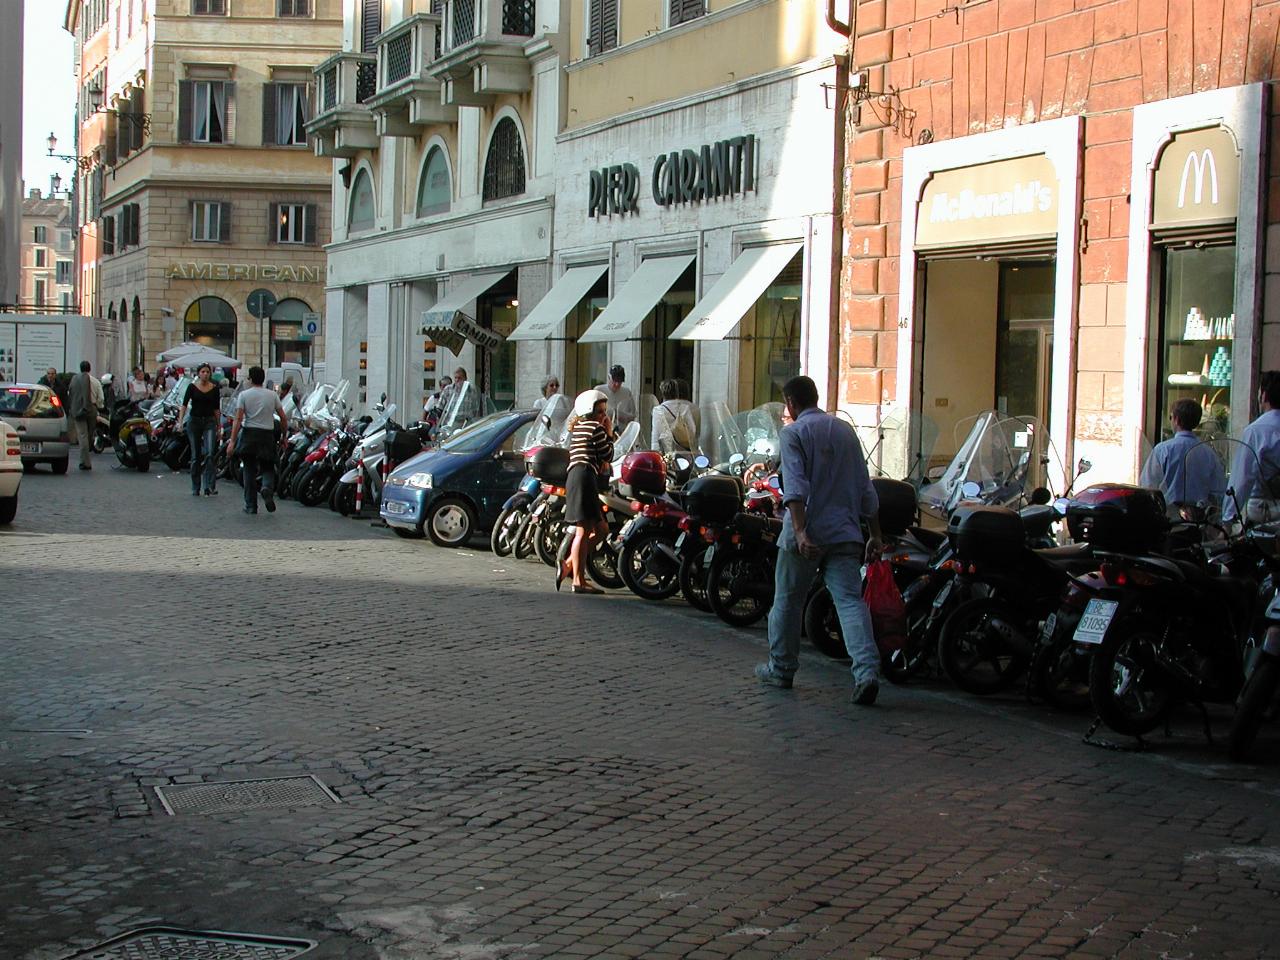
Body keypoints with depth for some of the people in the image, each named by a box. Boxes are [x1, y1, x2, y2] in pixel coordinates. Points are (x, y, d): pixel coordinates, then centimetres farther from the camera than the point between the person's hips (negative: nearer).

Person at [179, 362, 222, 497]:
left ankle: (210, 487, -18)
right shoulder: (192, 387, 0)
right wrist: (180, 421, -22)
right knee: (196, 456, 6)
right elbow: (184, 404, -8)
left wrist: (219, 428, 9)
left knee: (210, 454, -16)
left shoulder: (214, 388, 4)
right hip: (194, 421, 0)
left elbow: (217, 409, 9)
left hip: (210, 422, 0)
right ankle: (195, 488, 15)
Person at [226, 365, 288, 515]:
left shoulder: (244, 395, -2)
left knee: (249, 470, 8)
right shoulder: (272, 395, 5)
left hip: (250, 433, -1)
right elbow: (282, 417, 4)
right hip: (268, 434, 1)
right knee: (268, 468, 13)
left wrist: (232, 441, -12)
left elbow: (238, 419, -10)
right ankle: (267, 488, -20)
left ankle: (251, 506, 10)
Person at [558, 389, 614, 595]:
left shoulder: (576, 428, 25)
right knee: (583, 531, -10)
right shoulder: (596, 428, -3)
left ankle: (569, 566, 12)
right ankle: (578, 581, -12)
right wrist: (610, 435, 10)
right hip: (585, 477, -10)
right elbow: (608, 455, 0)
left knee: (601, 530, 14)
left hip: (573, 478, 10)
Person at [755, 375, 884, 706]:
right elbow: (865, 487, 15)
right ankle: (867, 671, -21)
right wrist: (875, 534, 19)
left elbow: (796, 487, -17)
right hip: (845, 533, 4)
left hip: (806, 534, -4)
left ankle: (781, 669, 24)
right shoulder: (845, 430, 15)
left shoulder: (794, 433, -3)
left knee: (787, 601, 13)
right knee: (851, 601, -5)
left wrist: (800, 532, -24)